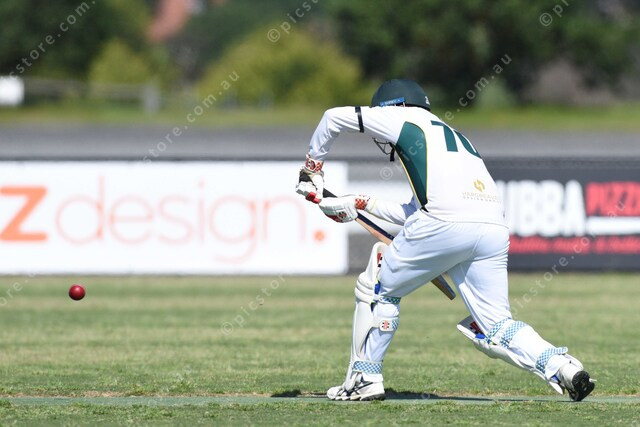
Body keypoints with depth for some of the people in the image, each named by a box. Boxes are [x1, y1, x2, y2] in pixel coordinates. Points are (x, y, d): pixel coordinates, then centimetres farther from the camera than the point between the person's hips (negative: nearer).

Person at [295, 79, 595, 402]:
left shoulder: (405, 118, 17)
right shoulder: (451, 135, 37)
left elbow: (334, 117, 24)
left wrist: (312, 169, 37)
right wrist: (360, 205, 47)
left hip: (446, 225, -6)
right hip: (495, 229, 6)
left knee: (377, 288, 15)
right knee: (495, 326, 9)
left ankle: (364, 378, 18)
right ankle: (562, 367, -12)